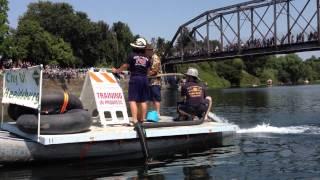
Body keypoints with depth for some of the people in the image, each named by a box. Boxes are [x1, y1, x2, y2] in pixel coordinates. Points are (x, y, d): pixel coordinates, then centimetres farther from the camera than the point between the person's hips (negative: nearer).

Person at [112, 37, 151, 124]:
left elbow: (125, 66, 4)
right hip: (144, 79, 4)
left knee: (133, 100, -5)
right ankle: (142, 119, 14)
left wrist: (116, 70, 19)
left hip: (134, 78, -4)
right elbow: (148, 70, 13)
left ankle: (135, 119, -14)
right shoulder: (147, 58, 8)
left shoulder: (132, 56, -4)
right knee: (143, 100, 9)